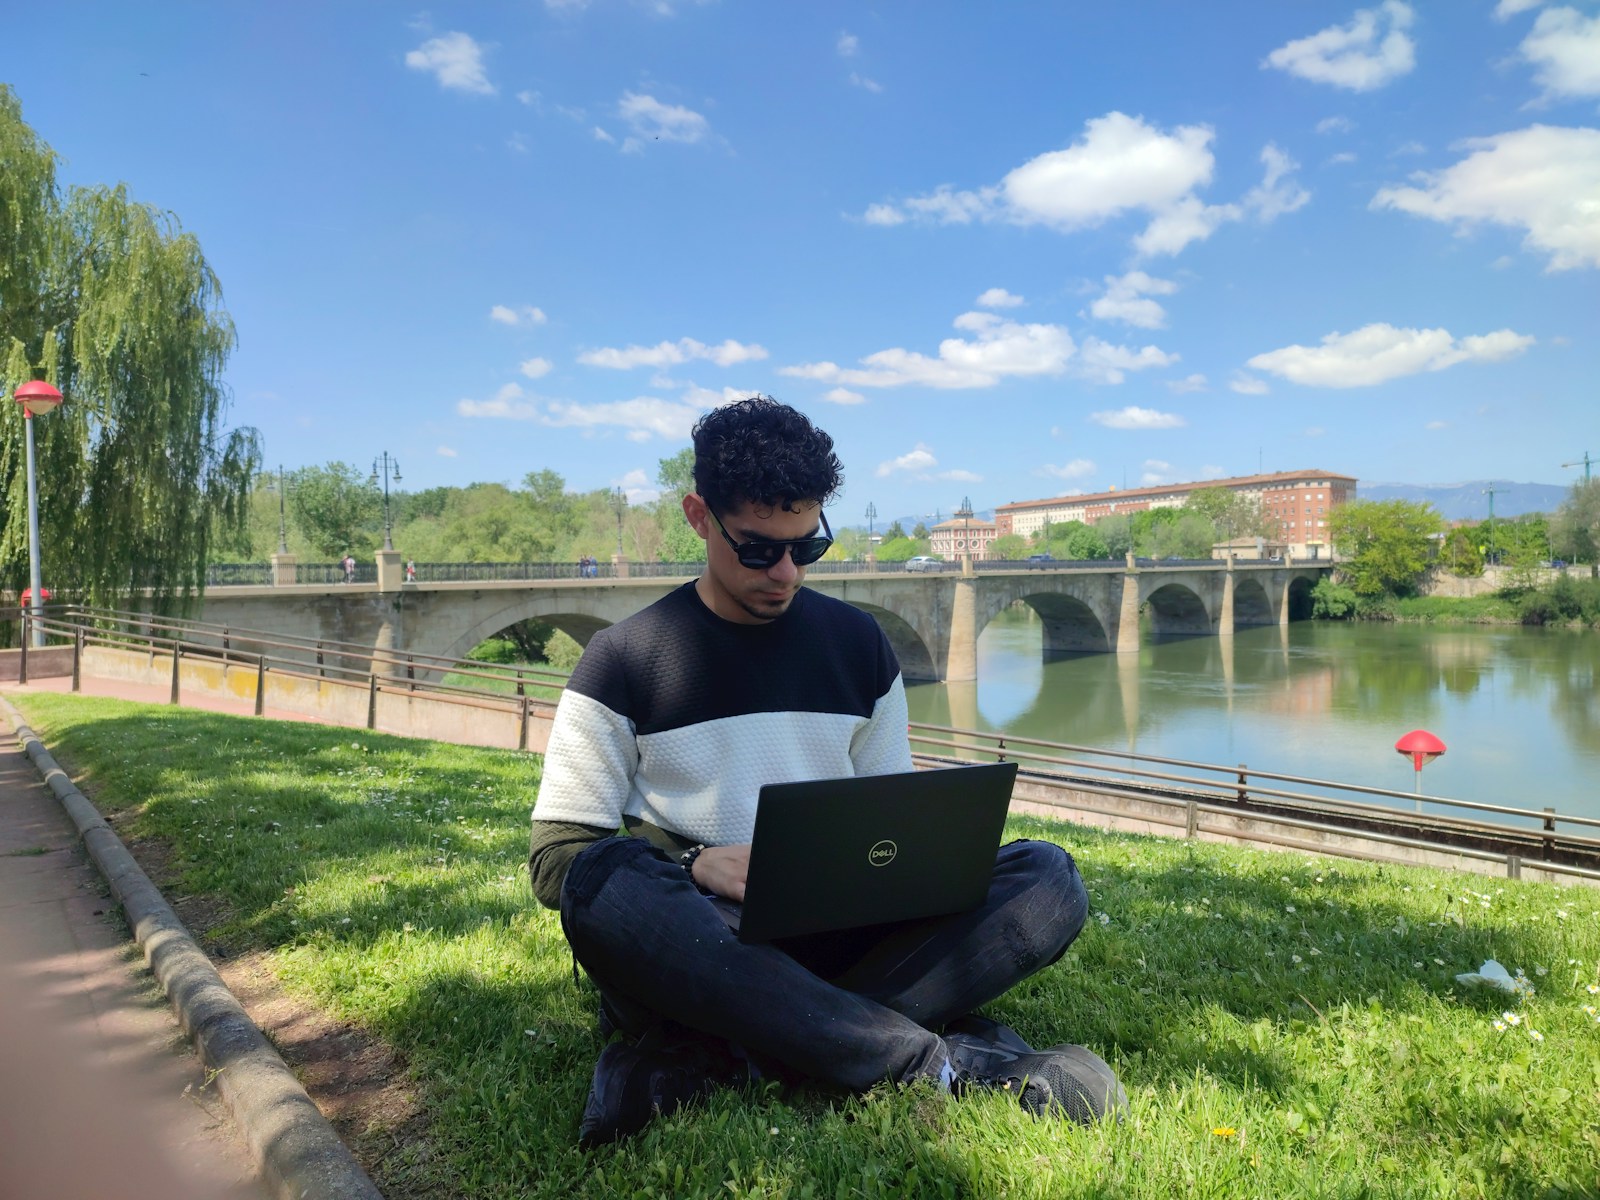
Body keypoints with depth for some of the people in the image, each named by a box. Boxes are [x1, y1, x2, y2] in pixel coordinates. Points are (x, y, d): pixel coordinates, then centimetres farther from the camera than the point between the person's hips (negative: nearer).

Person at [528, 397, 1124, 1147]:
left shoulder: (858, 644, 11)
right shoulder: (624, 660, 1)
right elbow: (556, 857, -1)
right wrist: (696, 868, -19)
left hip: (836, 946, 3)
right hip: (691, 949, -3)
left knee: (1048, 879, -19)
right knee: (605, 881, -36)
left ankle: (709, 1061, -28)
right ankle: (938, 1063, -31)